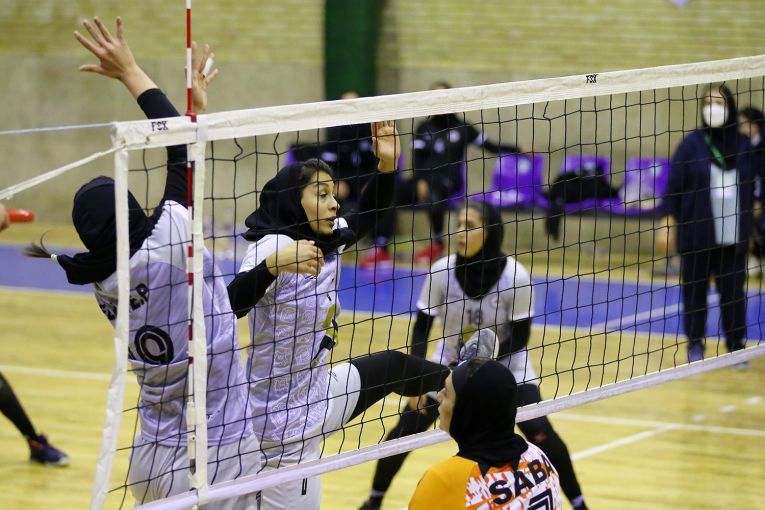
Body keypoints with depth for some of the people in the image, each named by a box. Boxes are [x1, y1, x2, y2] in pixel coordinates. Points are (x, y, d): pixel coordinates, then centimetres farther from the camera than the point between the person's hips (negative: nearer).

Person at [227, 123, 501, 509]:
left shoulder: (327, 240, 1)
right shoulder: (272, 246, -24)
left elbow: (365, 218, 22)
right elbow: (224, 308, -38)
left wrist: (386, 165, 7)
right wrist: (273, 264, -52)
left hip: (318, 397, 10)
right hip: (286, 423, -9)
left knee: (392, 366, 31)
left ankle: (456, 378, 61)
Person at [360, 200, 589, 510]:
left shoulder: (515, 276, -25)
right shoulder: (442, 271, -22)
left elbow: (520, 337, -16)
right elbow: (422, 325, -11)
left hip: (505, 364, -2)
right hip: (449, 363, 2)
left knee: (540, 432, -17)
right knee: (406, 428, -8)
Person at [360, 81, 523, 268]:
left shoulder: (462, 128, 7)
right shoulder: (423, 129, 12)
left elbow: (490, 147, 10)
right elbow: (418, 159, 4)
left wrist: (518, 149, 2)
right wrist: (420, 182, -13)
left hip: (448, 181, -3)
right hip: (426, 179, 3)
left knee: (434, 192, -39)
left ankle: (437, 243, -15)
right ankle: (381, 249, -26)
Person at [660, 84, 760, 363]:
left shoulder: (743, 145, 3)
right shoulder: (692, 143, -3)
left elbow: (756, 178, 14)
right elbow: (675, 184, -4)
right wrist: (667, 221, -9)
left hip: (733, 236, 1)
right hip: (697, 234, -1)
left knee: (733, 290, 3)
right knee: (695, 288, 4)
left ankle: (736, 345, 15)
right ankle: (695, 345, 16)